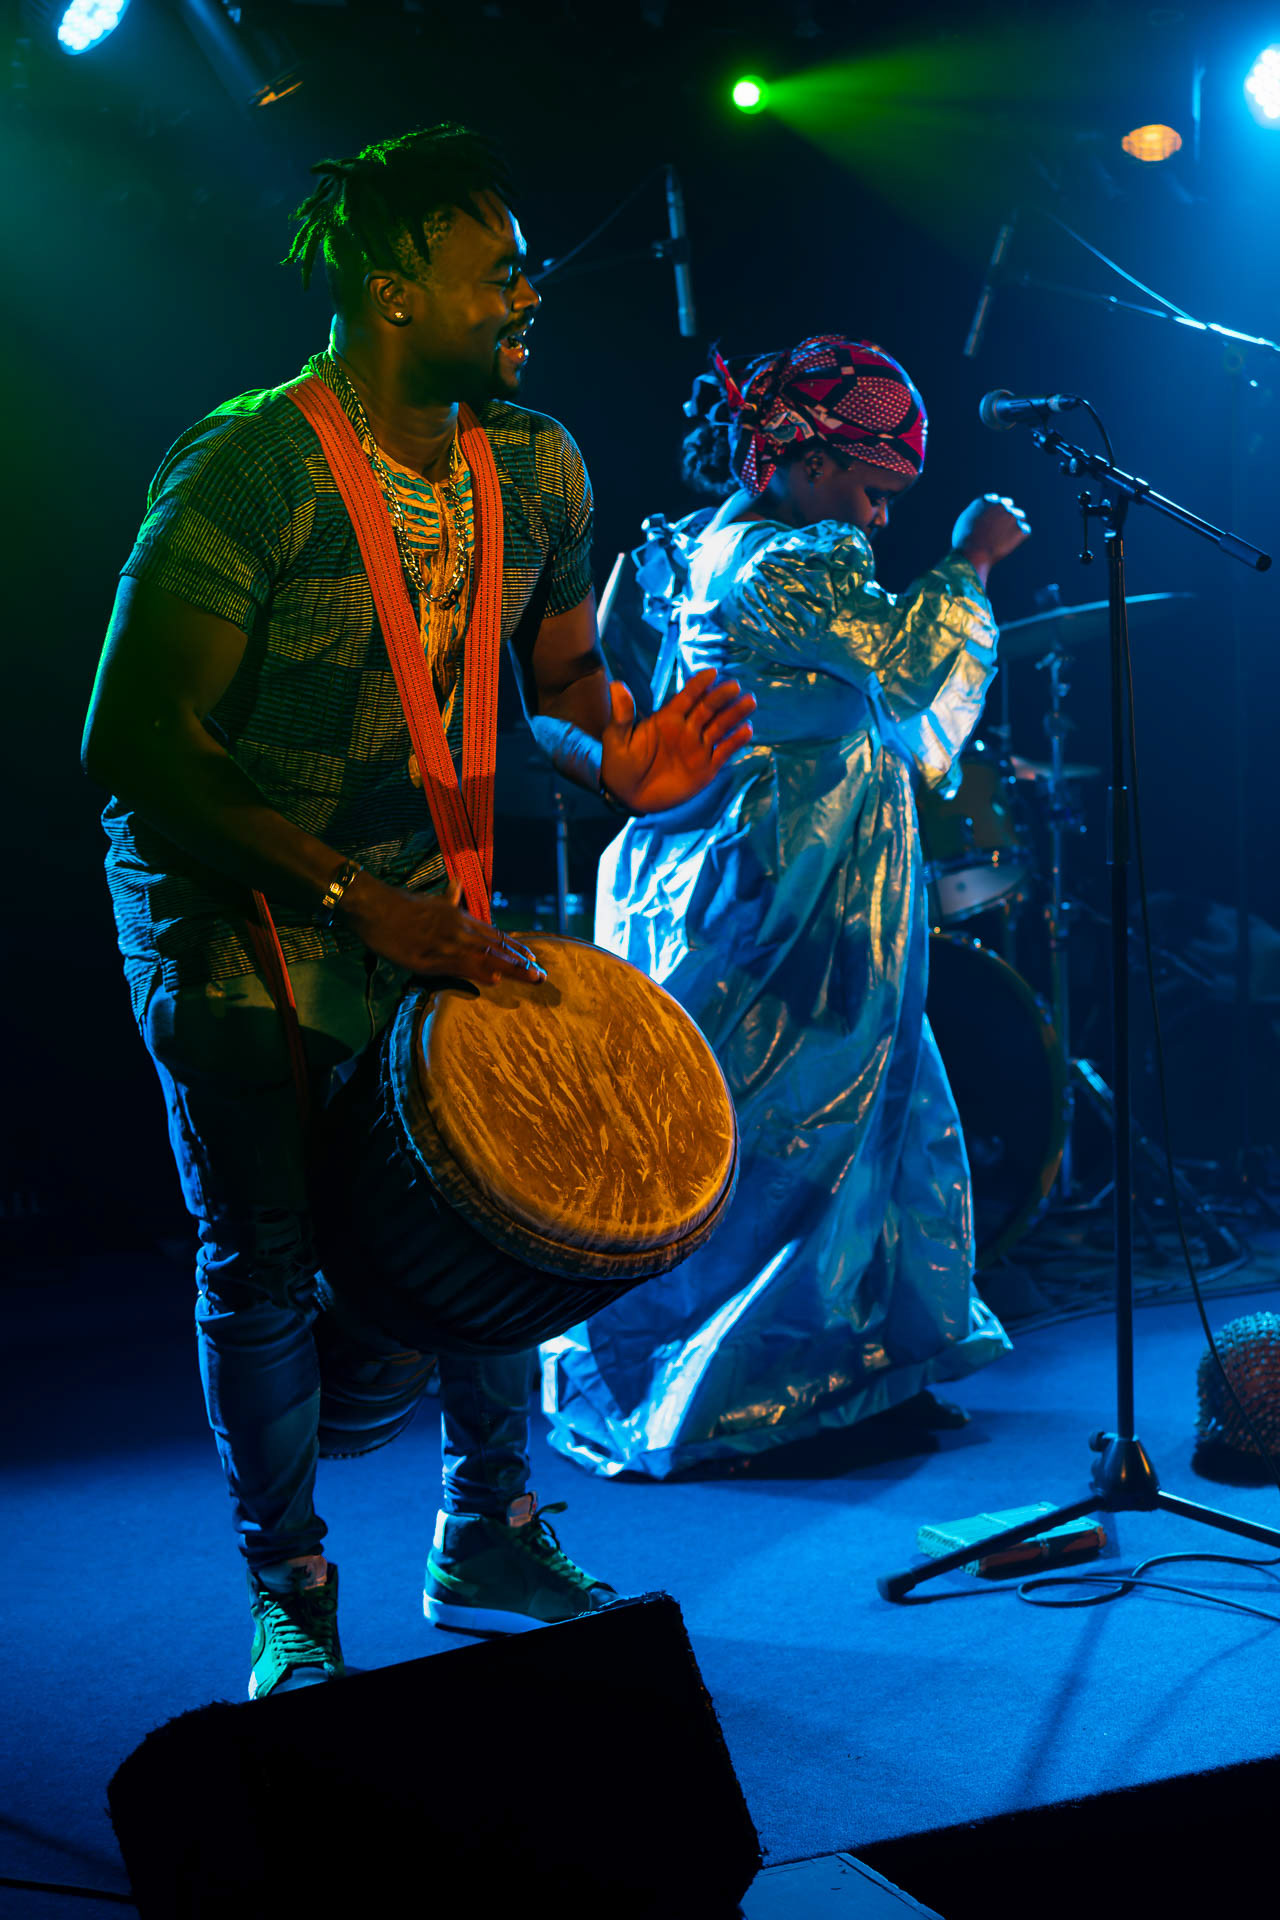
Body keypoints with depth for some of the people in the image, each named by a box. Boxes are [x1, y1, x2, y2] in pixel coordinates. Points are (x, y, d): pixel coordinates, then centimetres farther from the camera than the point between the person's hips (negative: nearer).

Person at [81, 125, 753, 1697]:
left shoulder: (537, 469, -2)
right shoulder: (241, 470, -22)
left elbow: (561, 674, 12)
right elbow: (135, 751, -26)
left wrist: (617, 756, -13)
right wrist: (357, 903, -31)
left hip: (420, 890, 6)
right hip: (228, 912, -5)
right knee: (264, 1258, 0)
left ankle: (489, 1543, 25)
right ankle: (290, 1599, 20)